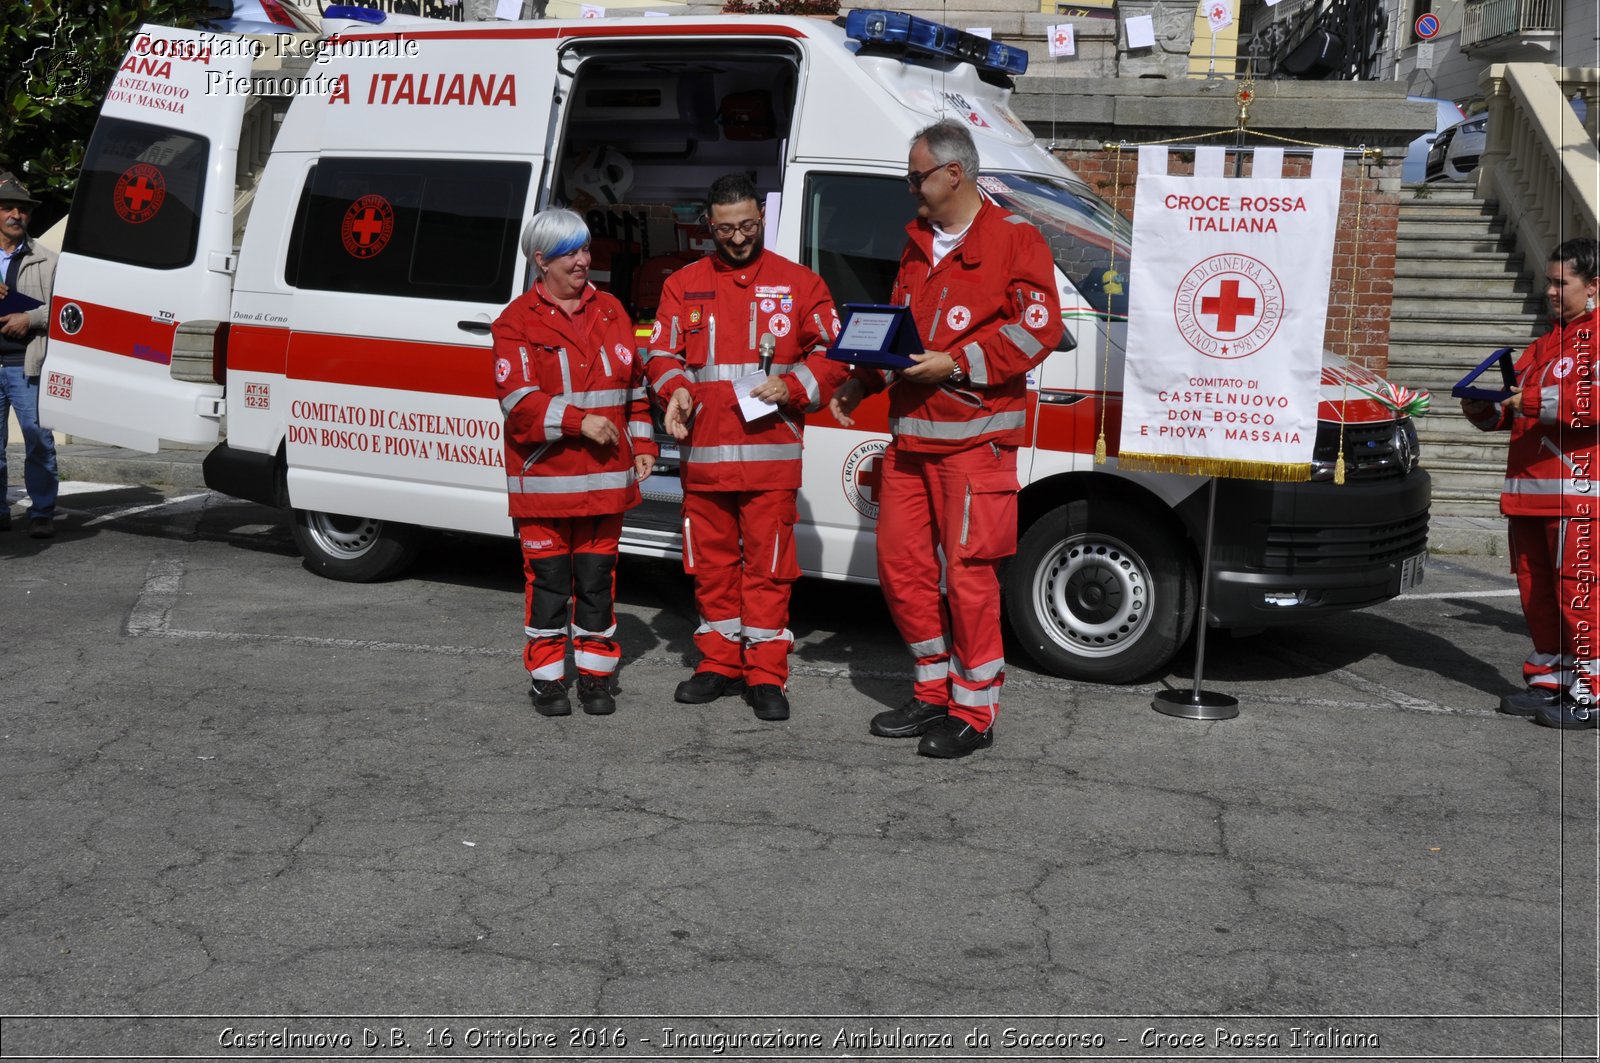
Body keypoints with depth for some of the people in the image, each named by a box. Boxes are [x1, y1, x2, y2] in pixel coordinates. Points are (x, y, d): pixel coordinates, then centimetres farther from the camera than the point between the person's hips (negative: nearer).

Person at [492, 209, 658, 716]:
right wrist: (579, 421, -20)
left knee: (598, 578, 9)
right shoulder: (517, 321, -4)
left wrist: (642, 445, 9)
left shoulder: (611, 311, 11)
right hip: (543, 479, -3)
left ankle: (596, 675, 19)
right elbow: (518, 401, -12)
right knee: (548, 579, 3)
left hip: (605, 477, 4)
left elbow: (635, 385, 16)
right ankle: (547, 679, 15)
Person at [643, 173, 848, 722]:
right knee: (711, 563, 10)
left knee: (768, 565, -2)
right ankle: (719, 664, 23)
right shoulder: (683, 285, 12)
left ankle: (766, 676, 6)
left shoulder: (798, 283, 6)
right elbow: (661, 353, 13)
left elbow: (833, 352, 6)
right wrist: (676, 389, -8)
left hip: (771, 454, -3)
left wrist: (791, 386, -10)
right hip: (704, 455, 3)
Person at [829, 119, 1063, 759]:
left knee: (969, 572, -5)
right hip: (909, 436, 8)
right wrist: (860, 384, 11)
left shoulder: (1014, 240, -4)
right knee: (899, 562, 9)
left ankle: (974, 712, 6)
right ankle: (935, 692, 24)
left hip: (974, 439, -8)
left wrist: (955, 363, -18)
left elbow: (1038, 328, -13)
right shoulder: (917, 244, 20)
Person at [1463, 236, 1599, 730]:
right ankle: (1548, 680, 20)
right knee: (1535, 591, 11)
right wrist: (1482, 409, 8)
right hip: (1526, 488, 8)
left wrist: (1536, 401, -20)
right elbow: (1516, 413, 27)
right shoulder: (1543, 345, 24)